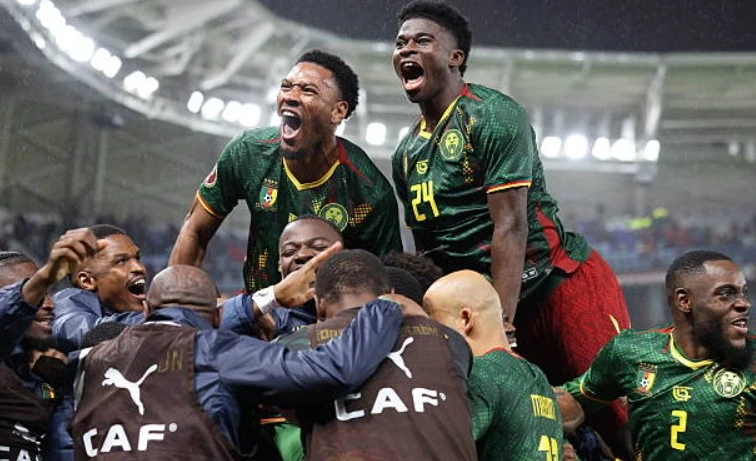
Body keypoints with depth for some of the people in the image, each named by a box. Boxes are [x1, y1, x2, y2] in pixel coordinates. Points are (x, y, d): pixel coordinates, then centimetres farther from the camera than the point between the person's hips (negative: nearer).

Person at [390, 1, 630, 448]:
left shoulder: (493, 116, -12)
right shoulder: (406, 154, 10)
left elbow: (510, 226, -18)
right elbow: (429, 249, 16)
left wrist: (500, 326, -22)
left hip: (563, 282, -7)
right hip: (484, 301, 7)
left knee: (619, 416, -10)